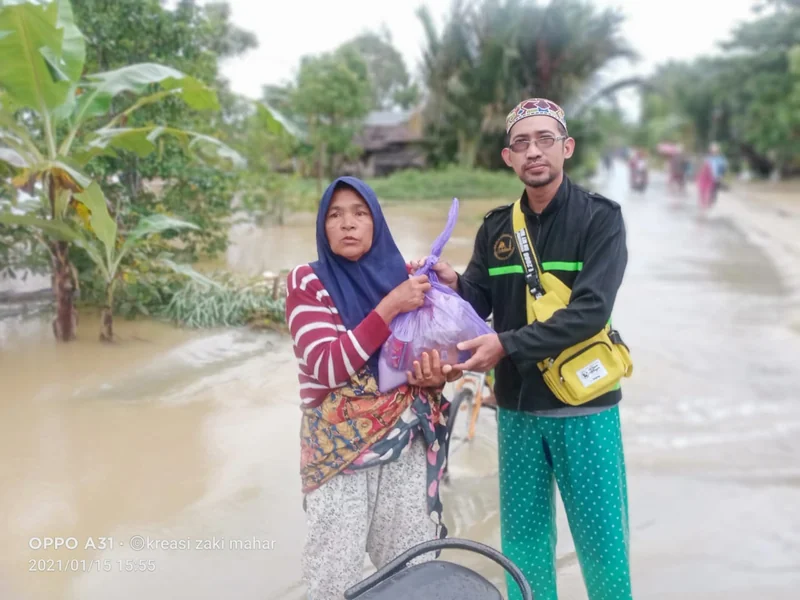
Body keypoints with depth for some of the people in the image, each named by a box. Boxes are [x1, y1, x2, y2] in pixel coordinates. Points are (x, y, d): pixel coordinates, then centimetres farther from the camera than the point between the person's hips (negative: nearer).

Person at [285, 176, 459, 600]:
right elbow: (328, 367, -18)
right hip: (339, 449, -3)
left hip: (409, 446, 4)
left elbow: (429, 348, 16)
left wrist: (435, 375, -8)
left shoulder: (402, 277, 5)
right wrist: (389, 307, -23)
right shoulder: (307, 282, -6)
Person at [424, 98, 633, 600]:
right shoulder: (496, 227, 7)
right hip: (517, 408, 4)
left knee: (600, 541, 7)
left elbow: (590, 311, -18)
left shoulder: (600, 217, -7)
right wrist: (454, 286, -18)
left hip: (584, 407, -4)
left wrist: (507, 345, -25)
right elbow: (478, 304, 4)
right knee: (523, 539, 15)